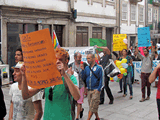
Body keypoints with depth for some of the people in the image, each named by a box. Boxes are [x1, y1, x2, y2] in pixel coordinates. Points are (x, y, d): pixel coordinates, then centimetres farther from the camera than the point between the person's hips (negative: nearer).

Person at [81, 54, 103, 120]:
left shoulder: (99, 68, -4)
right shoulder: (86, 68, 9)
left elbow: (101, 79, -5)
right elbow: (83, 78, 7)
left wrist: (98, 89, -12)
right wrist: (82, 70, -4)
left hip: (96, 90, -5)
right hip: (89, 90, 5)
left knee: (92, 106, -6)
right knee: (92, 105, 13)